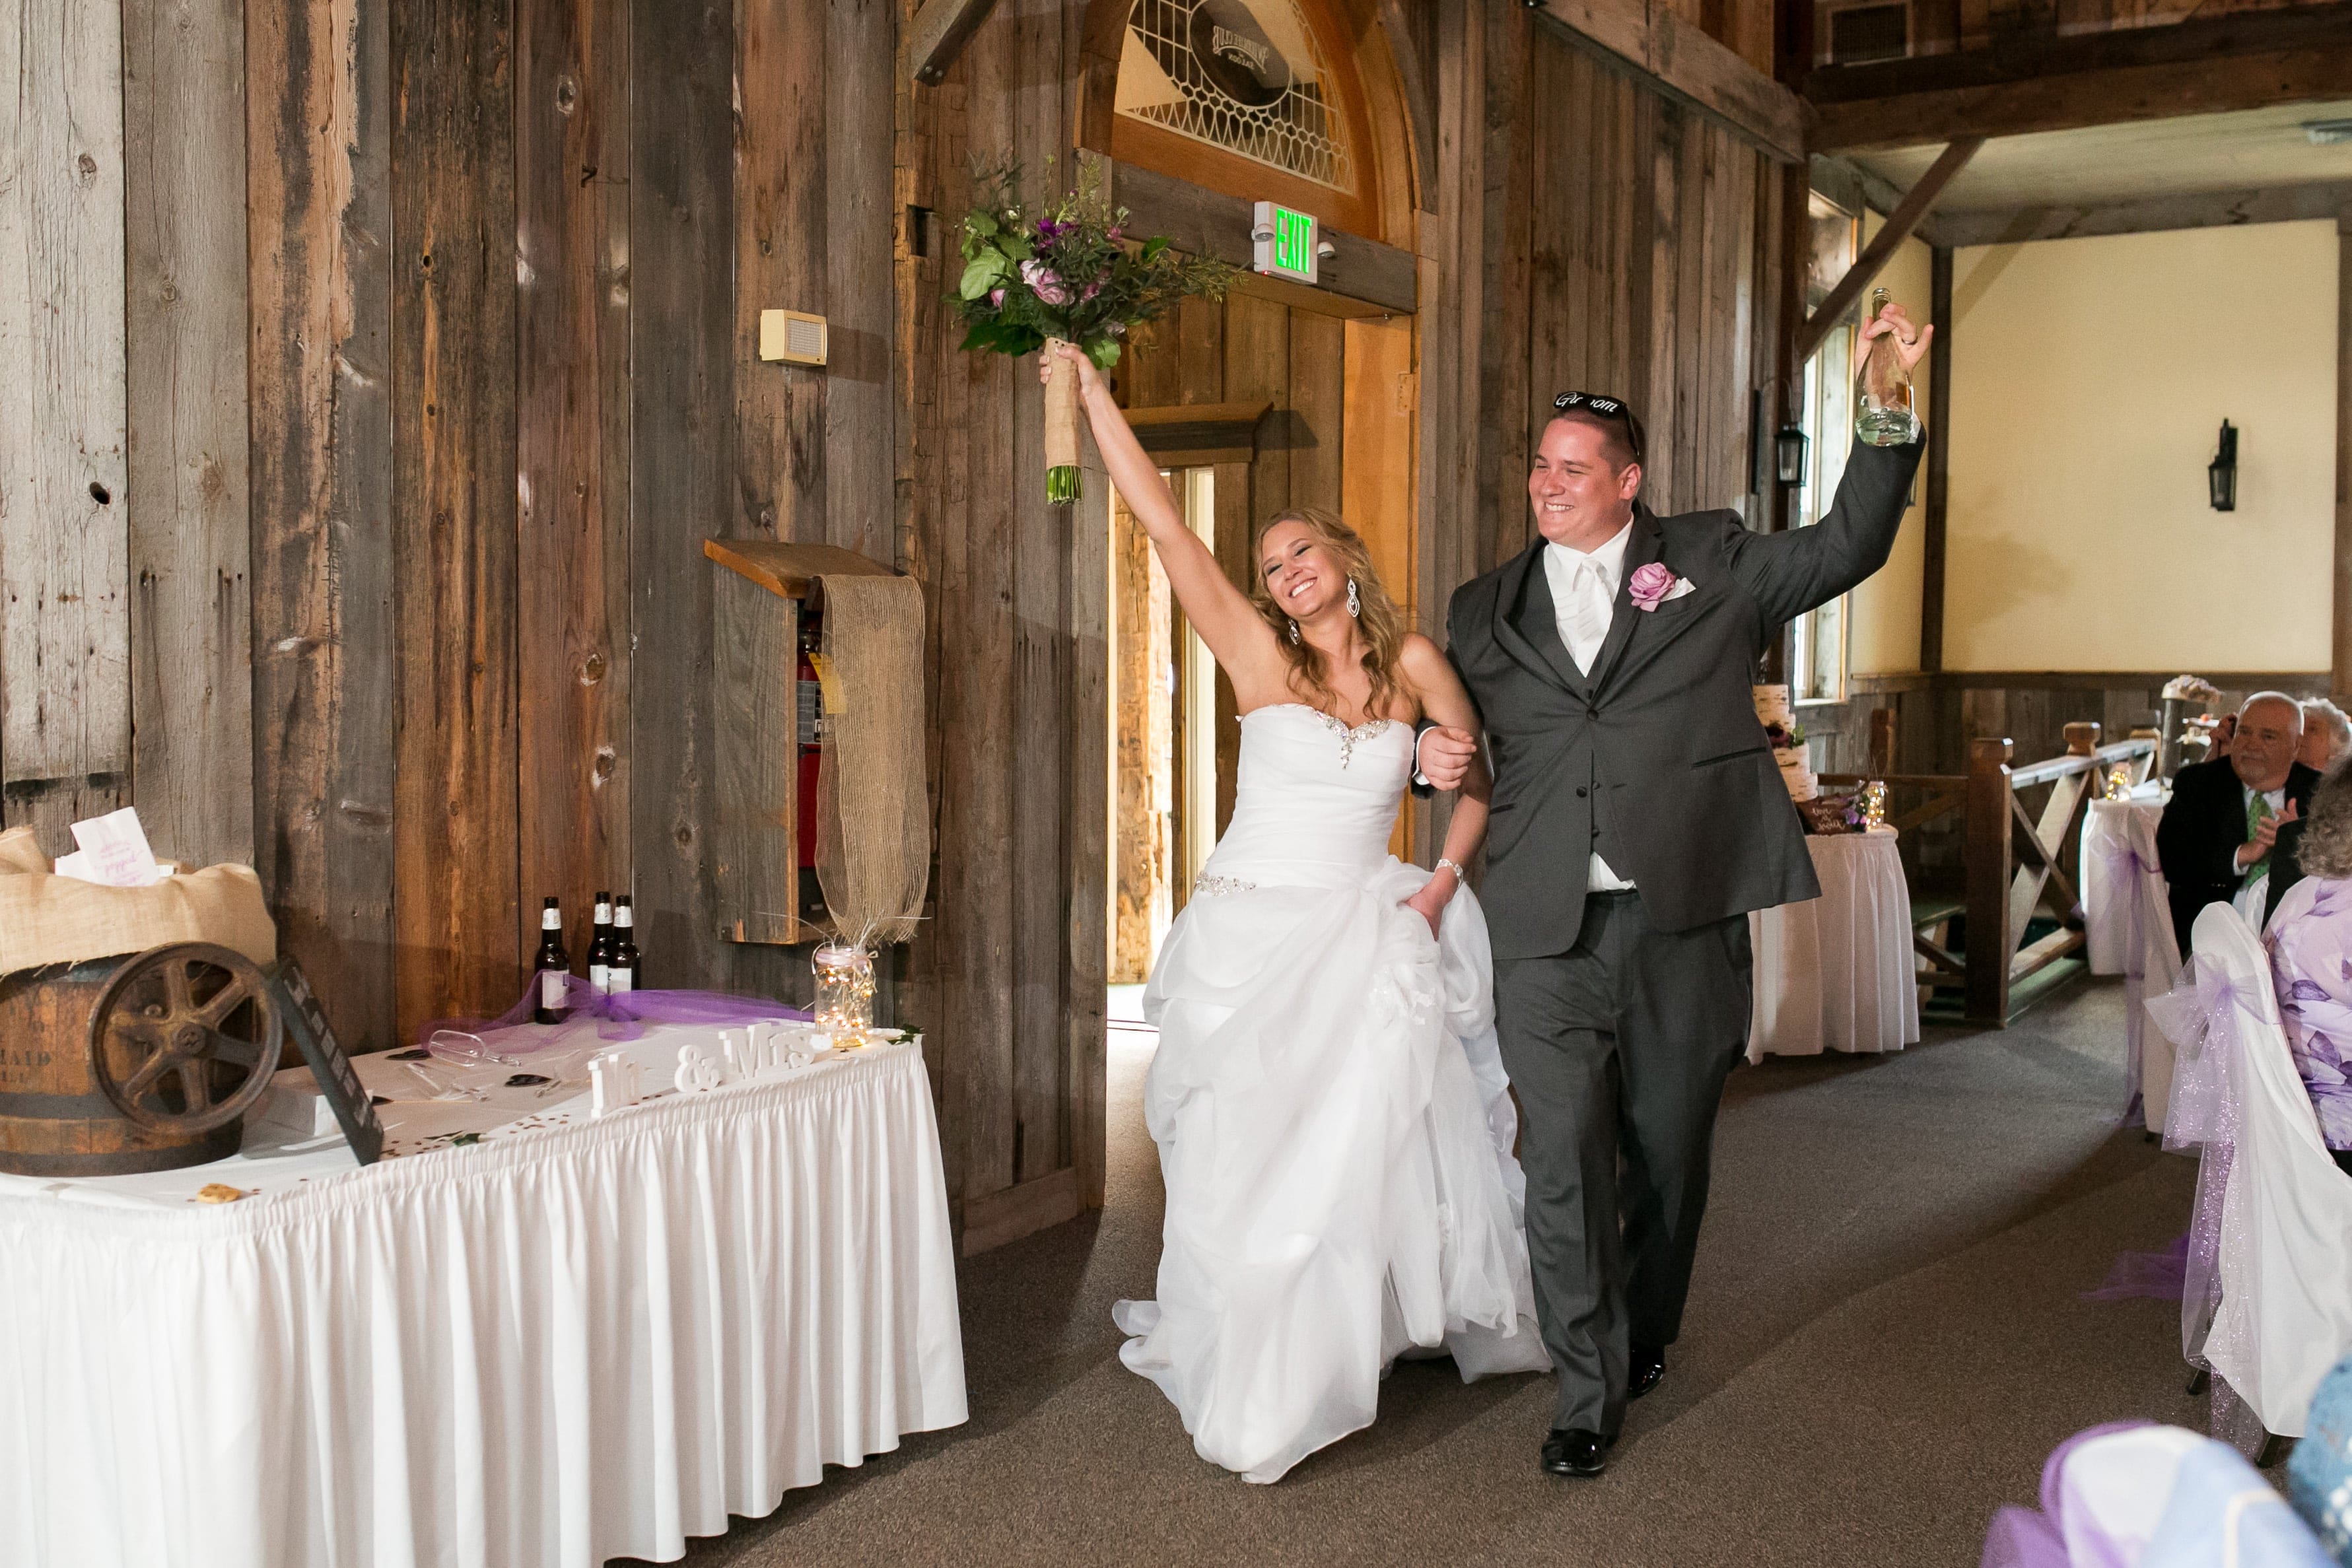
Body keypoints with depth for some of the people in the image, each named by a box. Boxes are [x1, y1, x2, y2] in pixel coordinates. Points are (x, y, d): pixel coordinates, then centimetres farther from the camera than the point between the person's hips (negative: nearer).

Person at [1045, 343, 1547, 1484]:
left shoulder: (1413, 664, 3)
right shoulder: (1257, 655, -3)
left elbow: (1480, 783, 14)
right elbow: (1159, 519, -8)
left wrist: (1444, 879, -1)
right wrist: (1089, 385, -9)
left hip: (1366, 934, 2)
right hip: (1253, 930, -1)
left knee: (1372, 1144, -2)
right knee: (1249, 1155, 0)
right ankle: (1250, 1386, 15)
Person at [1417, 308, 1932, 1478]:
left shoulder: (1711, 564, 10)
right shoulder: (1485, 611, 15)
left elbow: (1850, 545, 4)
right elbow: (1469, 746, 23)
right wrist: (1440, 758, 0)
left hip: (1682, 920, 0)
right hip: (1546, 930, 1)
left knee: (1666, 1154, 11)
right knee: (1565, 1158, -6)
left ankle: (1644, 1344, 34)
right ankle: (1587, 1394, 7)